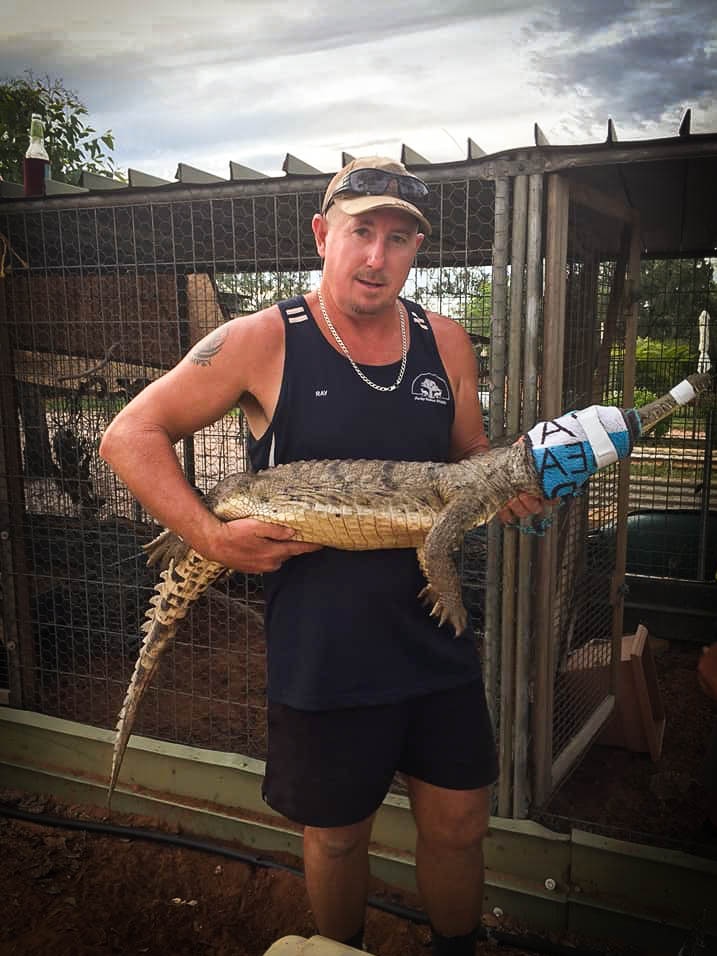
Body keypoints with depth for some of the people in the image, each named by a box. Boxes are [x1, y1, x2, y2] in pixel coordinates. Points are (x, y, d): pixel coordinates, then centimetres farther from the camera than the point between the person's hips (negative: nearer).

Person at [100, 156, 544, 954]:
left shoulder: (445, 342, 3)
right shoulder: (262, 341, -10)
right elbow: (129, 436, -6)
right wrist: (211, 537, -17)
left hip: (435, 633, 4)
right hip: (320, 645, -3)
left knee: (459, 822, 16)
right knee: (336, 834, 16)